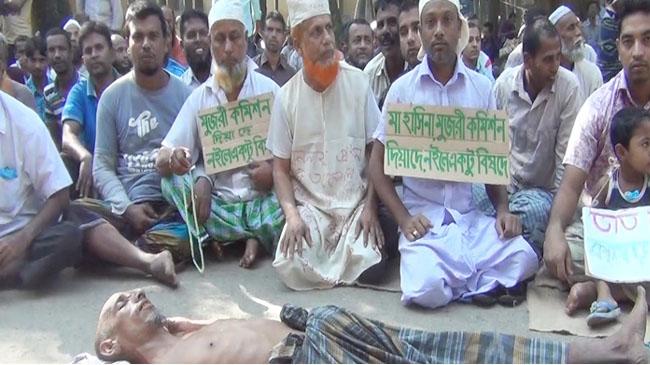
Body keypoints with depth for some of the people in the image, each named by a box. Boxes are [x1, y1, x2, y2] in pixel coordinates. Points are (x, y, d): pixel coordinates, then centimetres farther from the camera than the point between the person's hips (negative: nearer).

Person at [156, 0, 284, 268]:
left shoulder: (269, 90, 1)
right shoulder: (199, 97, 3)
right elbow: (161, 160, -1)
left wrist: (274, 171, -20)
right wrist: (172, 157, -26)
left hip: (261, 197, -2)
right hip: (218, 201, 2)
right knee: (170, 181, -23)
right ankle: (256, 234, -17)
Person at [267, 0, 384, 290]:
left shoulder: (359, 83, -2)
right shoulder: (286, 97, -2)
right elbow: (280, 168, 1)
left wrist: (370, 207, -10)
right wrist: (292, 215, -15)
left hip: (356, 202, 0)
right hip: (310, 204, 0)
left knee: (367, 264, -24)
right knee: (291, 268, -23)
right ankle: (331, 251, 9)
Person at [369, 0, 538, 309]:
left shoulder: (481, 87, 4)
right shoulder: (402, 89, -1)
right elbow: (378, 162, 1)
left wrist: (502, 208, -6)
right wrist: (403, 218, -11)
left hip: (470, 215, 2)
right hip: (423, 216, -2)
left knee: (523, 260, -23)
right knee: (427, 289, -27)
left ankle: (459, 280, 1)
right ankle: (477, 282, 4)